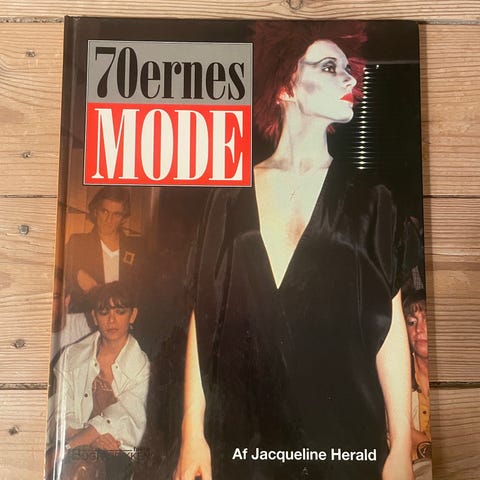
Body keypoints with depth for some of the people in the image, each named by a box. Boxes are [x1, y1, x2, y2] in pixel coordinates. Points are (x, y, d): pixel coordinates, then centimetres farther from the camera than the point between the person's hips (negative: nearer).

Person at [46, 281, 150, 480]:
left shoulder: (142, 366, 0)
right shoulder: (72, 356, 7)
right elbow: (61, 418, 3)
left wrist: (71, 445, -19)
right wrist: (92, 438, -15)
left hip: (116, 455, -1)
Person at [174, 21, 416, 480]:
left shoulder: (369, 201, 1)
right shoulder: (230, 199, 1)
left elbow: (389, 324, -2)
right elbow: (204, 315, 0)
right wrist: (193, 433, -2)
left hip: (345, 436, 0)